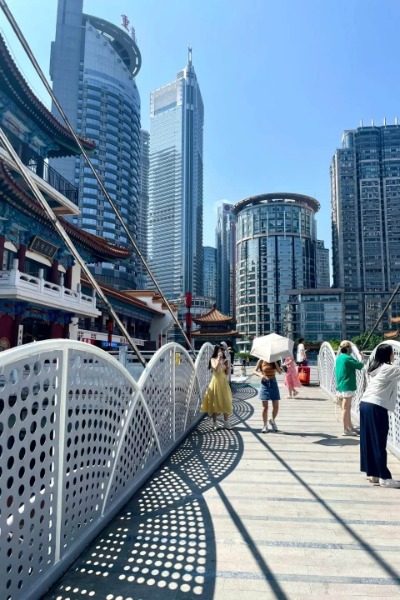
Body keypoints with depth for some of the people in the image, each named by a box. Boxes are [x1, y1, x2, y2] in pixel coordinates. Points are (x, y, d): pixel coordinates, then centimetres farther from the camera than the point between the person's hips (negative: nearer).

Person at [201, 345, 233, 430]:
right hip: (216, 382, -3)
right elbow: (215, 368, -20)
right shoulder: (213, 359, -2)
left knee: (225, 402, 2)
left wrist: (227, 366, -7)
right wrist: (218, 359, -20)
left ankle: (226, 421, 10)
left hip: (223, 382, 3)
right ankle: (214, 422, 12)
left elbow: (226, 373, 9)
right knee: (215, 402, 2)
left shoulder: (224, 360, 7)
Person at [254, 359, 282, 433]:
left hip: (273, 383, 3)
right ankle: (265, 425, 11)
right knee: (265, 407, -2)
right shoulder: (261, 361, -2)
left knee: (276, 406, 3)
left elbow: (279, 371, -6)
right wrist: (261, 375, -24)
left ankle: (273, 421, 30)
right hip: (265, 383, -2)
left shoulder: (274, 361, 5)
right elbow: (255, 371, -5)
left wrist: (275, 361, -13)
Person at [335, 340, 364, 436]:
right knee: (345, 408, -3)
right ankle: (345, 429, 2)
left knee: (347, 407, 16)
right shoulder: (348, 358, -16)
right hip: (347, 386, -9)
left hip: (340, 386, 9)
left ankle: (350, 427, 26)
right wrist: (363, 363, 5)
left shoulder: (339, 357, 11)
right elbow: (359, 365, -15)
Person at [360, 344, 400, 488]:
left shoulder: (374, 368, 15)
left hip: (365, 404, 8)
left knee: (368, 441, 11)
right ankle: (384, 477, 5)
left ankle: (372, 473, 19)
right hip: (376, 407, -8)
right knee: (379, 443, -2)